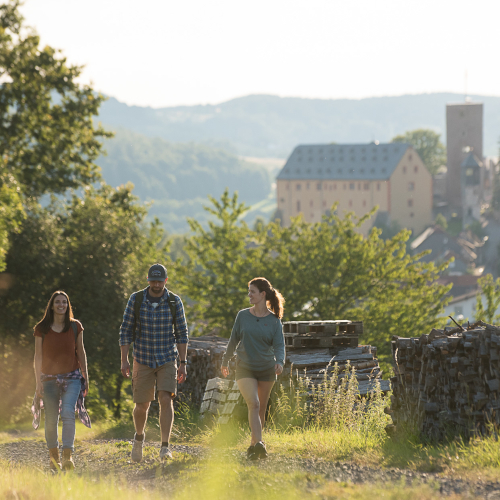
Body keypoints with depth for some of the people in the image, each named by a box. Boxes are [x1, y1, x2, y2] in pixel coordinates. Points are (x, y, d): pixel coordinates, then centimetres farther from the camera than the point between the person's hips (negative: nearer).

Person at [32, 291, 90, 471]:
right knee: (51, 419, 3)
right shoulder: (41, 329, -2)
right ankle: (53, 455, 21)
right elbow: (38, 357, 0)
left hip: (72, 377, 0)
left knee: (68, 413, -18)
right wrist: (38, 383, -2)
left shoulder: (75, 326, 2)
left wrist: (85, 375, 7)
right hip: (49, 378, 0)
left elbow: (80, 351, 9)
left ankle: (68, 456, -22)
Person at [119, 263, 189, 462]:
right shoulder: (136, 300, -4)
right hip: (143, 360, 1)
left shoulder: (174, 302, -3)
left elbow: (182, 334, 1)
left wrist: (183, 363, -3)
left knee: (166, 400, -16)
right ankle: (139, 437, 35)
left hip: (167, 360, 0)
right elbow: (126, 331, 0)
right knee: (141, 405, 6)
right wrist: (124, 360, -5)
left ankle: (165, 447, -15)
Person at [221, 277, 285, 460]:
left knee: (261, 409, 8)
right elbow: (234, 340, 12)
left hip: (266, 369, 1)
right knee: (253, 404, -19)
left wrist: (280, 362, -27)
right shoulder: (243, 316, 1)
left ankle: (253, 445, 24)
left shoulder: (274, 320, -2)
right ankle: (259, 444, -30)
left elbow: (279, 345, -7)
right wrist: (225, 361, 20)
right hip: (245, 368, -1)